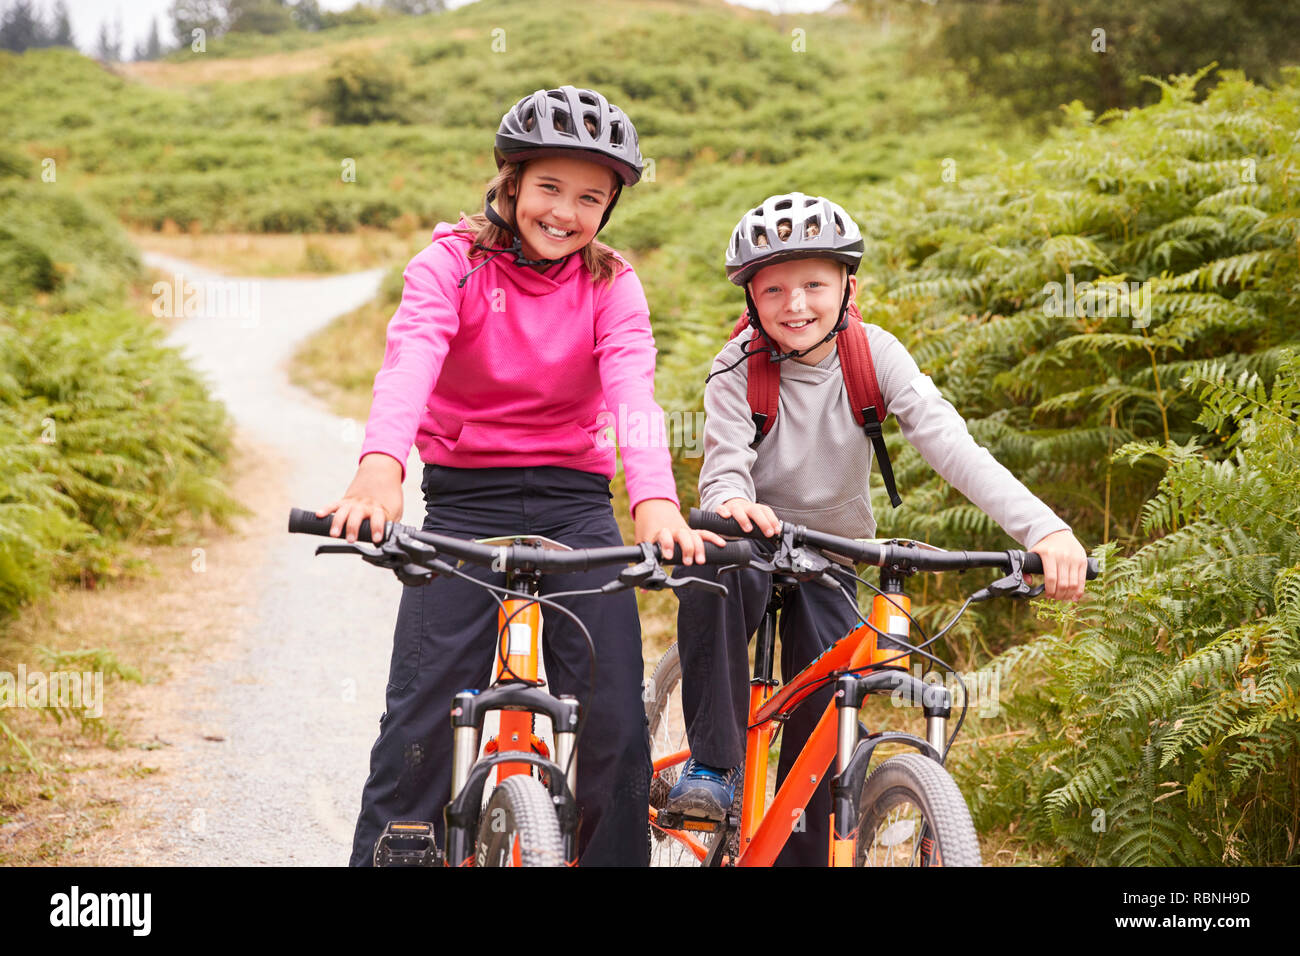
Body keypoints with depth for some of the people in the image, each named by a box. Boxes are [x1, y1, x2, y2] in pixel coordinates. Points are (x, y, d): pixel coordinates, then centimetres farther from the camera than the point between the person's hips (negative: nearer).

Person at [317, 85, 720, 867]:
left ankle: (614, 856, 11)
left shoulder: (611, 286, 1)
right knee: (422, 720, -8)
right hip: (465, 500, -1)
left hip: (575, 502, 1)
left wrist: (656, 499, -36)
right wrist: (379, 470, -43)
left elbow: (632, 389, -17)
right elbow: (409, 362, -23)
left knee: (615, 719, -7)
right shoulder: (452, 263, -4)